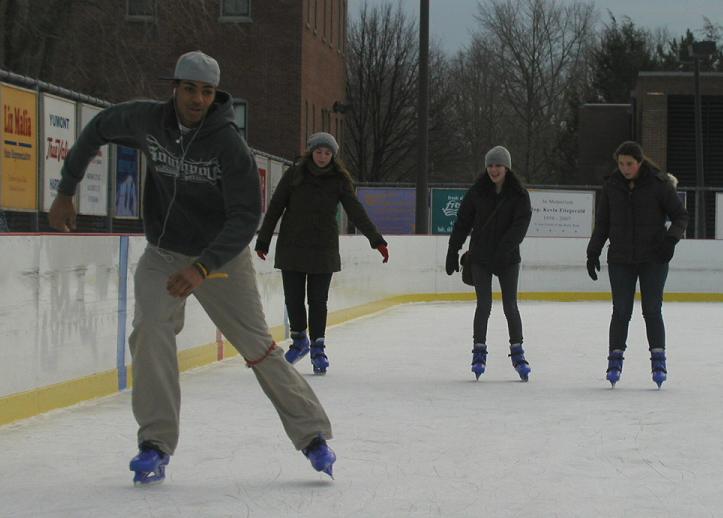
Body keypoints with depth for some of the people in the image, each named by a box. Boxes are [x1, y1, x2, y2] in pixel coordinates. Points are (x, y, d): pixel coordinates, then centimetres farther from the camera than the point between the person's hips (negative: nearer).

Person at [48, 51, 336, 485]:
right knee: (150, 331, -19)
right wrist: (66, 192, 10)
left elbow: (246, 218, -25)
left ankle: (313, 436, 7)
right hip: (162, 256, 3)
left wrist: (202, 268, -35)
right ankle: (156, 442, -12)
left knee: (258, 347, -5)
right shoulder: (147, 120, -11)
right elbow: (99, 129, 9)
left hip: (221, 258, -3)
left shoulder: (230, 146, -23)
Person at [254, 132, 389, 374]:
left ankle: (317, 348, 12)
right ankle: (299, 341, 27)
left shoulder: (339, 180, 2)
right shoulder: (294, 174, -1)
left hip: (323, 250, 0)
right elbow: (275, 208, 2)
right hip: (291, 247, 0)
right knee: (293, 297, 4)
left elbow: (356, 211, -2)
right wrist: (263, 241, 1)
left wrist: (376, 240, -10)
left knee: (318, 300, 0)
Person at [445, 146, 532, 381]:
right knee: (484, 304, -3)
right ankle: (479, 352, 8)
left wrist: (504, 248, -26)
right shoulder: (477, 191, 1)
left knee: (510, 305, 0)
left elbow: (520, 224, -14)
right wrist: (453, 251, 4)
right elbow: (462, 222, 6)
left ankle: (517, 352, 13)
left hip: (507, 258, -1)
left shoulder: (519, 194, -3)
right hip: (480, 257, 1)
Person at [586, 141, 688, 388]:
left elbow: (680, 215, 1)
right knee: (621, 310, -1)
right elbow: (601, 224, 12)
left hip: (653, 259, -2)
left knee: (652, 310, -3)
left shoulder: (659, 184, -5)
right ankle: (615, 360, 6)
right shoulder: (611, 186, 4)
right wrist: (593, 253, 7)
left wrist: (671, 238, -16)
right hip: (620, 260, 2)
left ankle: (658, 361, 4)